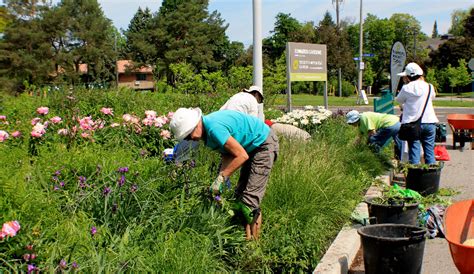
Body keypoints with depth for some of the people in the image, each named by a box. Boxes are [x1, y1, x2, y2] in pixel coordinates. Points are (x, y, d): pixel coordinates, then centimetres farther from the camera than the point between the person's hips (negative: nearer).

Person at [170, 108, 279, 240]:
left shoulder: (214, 128, -30)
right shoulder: (207, 130, 1)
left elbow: (242, 156, -29)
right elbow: (227, 156, 1)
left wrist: (221, 178, -23)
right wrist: (219, 180, -11)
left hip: (264, 144, -10)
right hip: (252, 147, 10)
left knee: (250, 199, -12)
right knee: (241, 193, 13)